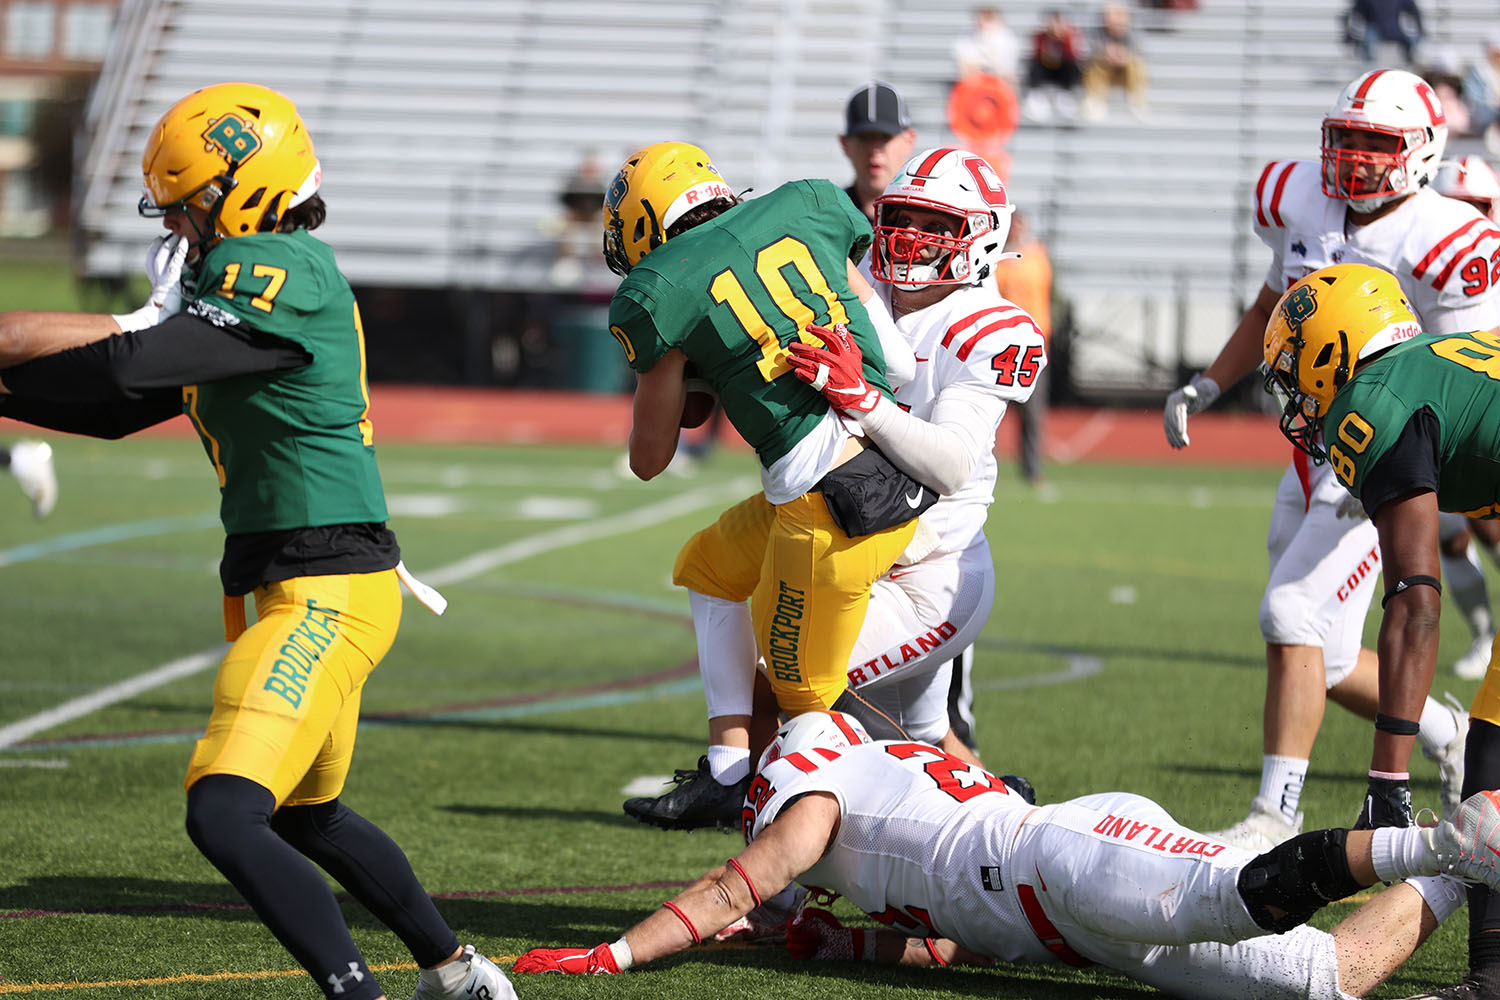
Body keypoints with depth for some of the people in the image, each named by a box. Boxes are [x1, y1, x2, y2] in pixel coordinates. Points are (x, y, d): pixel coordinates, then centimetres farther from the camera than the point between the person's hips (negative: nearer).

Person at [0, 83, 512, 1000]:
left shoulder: (281, 274, -16)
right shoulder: (240, 280, 15)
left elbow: (131, 362, -24)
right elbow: (120, 409, 18)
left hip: (326, 592, -11)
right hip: (307, 586, 11)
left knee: (226, 814, -20)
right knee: (305, 815, 26)